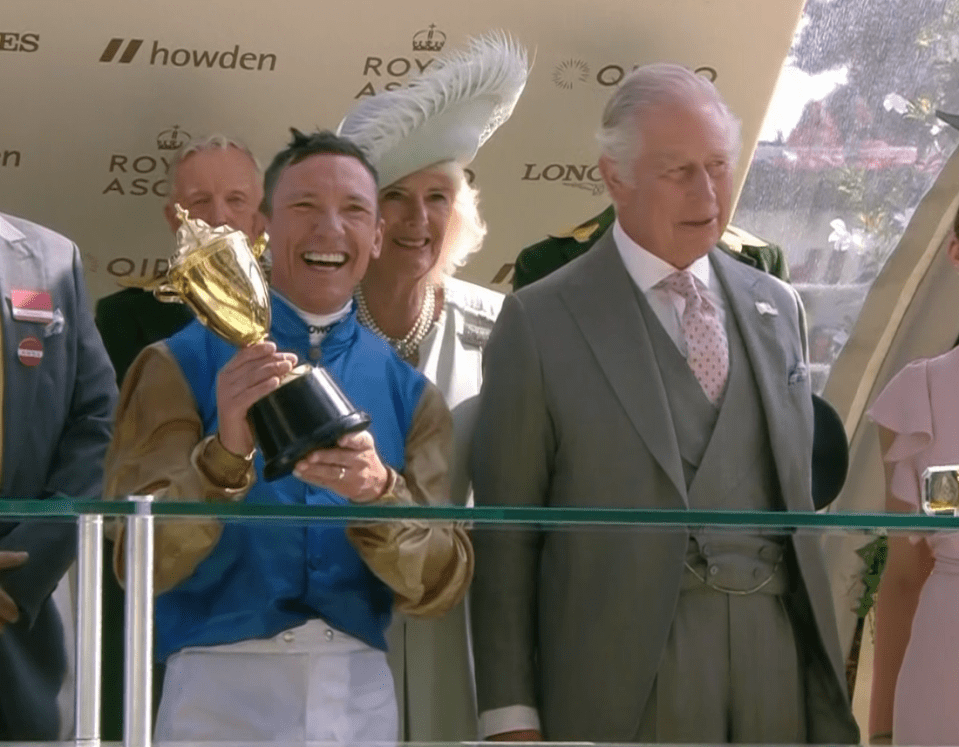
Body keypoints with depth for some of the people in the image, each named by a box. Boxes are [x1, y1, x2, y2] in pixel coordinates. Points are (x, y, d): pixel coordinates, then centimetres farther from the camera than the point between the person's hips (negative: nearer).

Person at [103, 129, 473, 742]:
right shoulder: (184, 365, -2)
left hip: (360, 694, 3)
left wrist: (378, 491, -19)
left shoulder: (407, 391, 5)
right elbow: (141, 560, -8)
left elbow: (440, 584, -1)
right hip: (221, 689, -3)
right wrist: (225, 454, -24)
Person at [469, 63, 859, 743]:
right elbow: (506, 535, -2)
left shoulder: (778, 307, 13)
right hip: (627, 679, -4)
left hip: (778, 654, 4)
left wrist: (825, 670, 10)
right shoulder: (540, 322, -2)